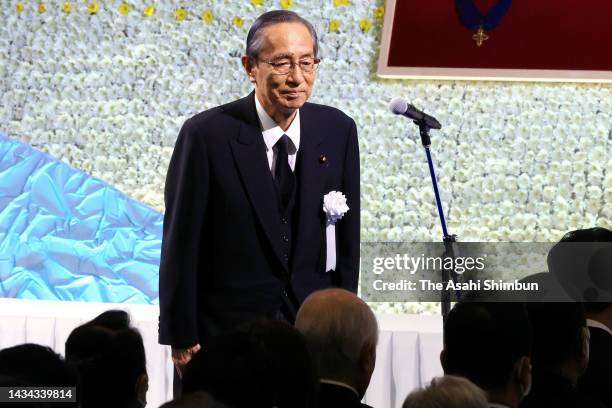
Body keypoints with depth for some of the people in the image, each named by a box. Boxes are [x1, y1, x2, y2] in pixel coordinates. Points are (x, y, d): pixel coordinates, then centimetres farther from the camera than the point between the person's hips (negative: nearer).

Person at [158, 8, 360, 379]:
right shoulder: (208, 134, -13)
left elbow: (347, 239, 6)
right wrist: (182, 338, -8)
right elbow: (181, 244, -9)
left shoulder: (338, 131, -1)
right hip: (226, 331, -3)